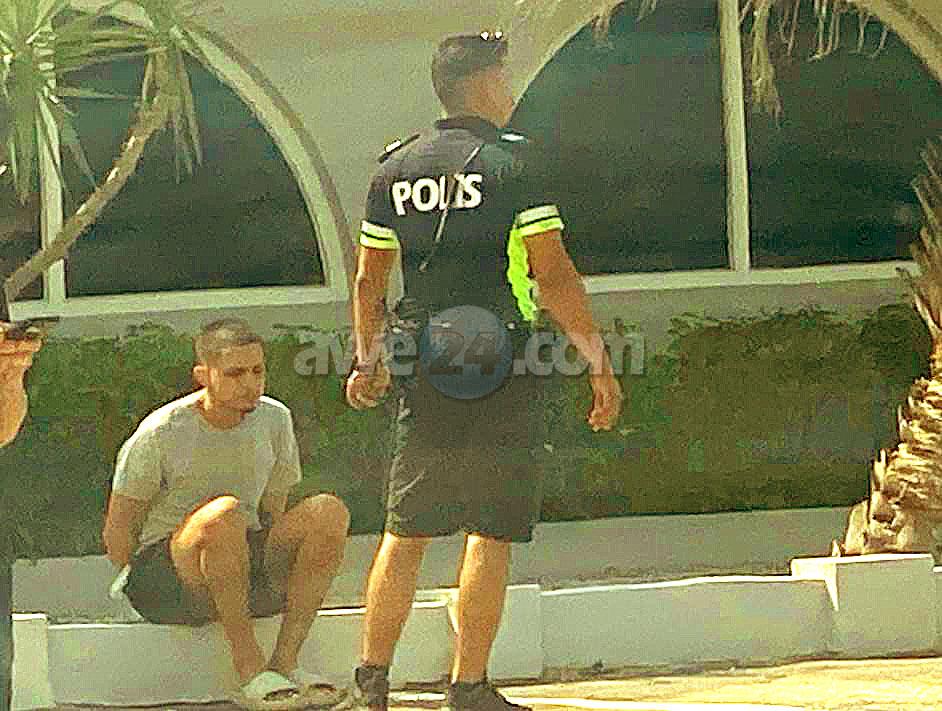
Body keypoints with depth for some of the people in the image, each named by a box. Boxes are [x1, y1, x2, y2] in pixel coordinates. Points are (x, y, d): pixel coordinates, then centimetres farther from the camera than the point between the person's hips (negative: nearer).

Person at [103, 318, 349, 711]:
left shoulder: (274, 419, 5)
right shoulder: (160, 434, -11)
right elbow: (117, 531, -4)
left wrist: (267, 565, 5)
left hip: (249, 571, 5)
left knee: (329, 512, -19)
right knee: (225, 513, -38)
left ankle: (286, 661, -22)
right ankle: (250, 673, -31)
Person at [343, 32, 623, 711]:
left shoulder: (396, 168, 9)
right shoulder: (511, 163, -7)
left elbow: (369, 280, 14)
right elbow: (554, 277, -11)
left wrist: (369, 363, 27)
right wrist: (601, 364, -7)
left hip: (422, 377, 5)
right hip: (502, 374, -5)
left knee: (406, 530, 12)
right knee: (491, 532, 0)